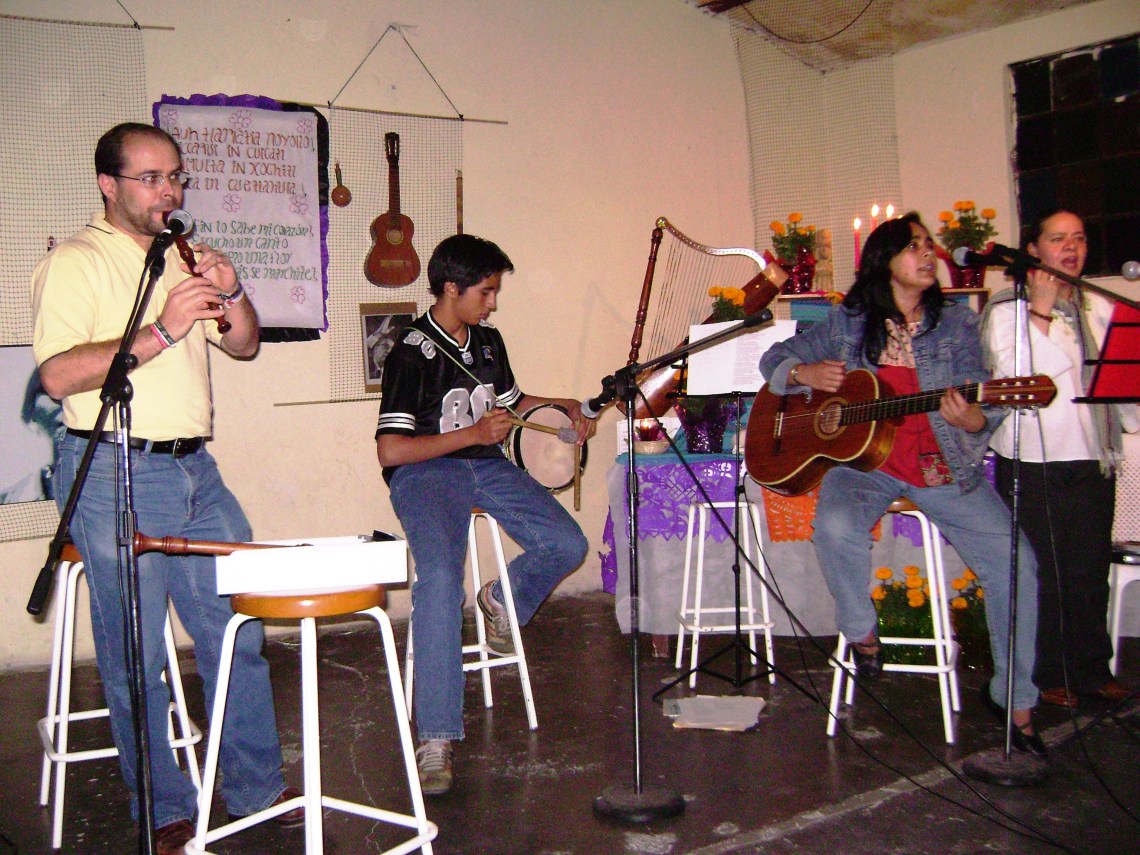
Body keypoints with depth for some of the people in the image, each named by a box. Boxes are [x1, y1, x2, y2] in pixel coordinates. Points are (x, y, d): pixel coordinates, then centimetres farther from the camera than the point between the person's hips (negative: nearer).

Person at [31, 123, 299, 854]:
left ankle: (258, 788, 23)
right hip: (115, 474, -7)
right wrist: (161, 333, -23)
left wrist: (232, 296, -3)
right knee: (136, 655, 2)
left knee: (239, 632, 9)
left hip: (194, 467, 7)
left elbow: (244, 347, 17)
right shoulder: (74, 264, -5)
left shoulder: (182, 261, 18)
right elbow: (59, 375, -17)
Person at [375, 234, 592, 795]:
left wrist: (564, 407, 14)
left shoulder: (488, 341, 13)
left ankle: (502, 601, 18)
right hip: (425, 472, -6)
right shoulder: (413, 353, -9)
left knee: (567, 544, -16)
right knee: (439, 576, -33)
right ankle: (436, 738, -28)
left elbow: (509, 402, 31)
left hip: (486, 464, 6)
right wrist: (470, 434, -17)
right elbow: (388, 450, -14)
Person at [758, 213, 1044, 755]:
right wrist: (804, 372, -10)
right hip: (861, 461, -1)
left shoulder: (956, 324, 5)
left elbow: (981, 408, -1)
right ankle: (863, 634, -3)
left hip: (943, 467, 1)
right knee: (836, 527, -33)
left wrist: (972, 419, -26)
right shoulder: (846, 323, 5)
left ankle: (1014, 699, 4)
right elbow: (774, 359, 13)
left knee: (1015, 561, -15)